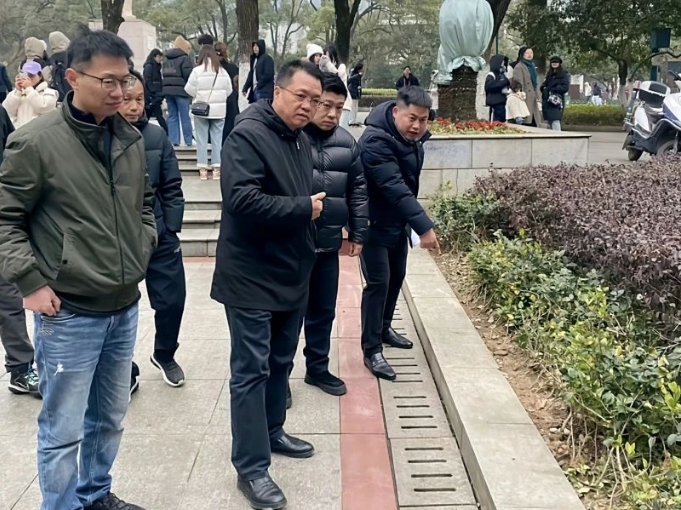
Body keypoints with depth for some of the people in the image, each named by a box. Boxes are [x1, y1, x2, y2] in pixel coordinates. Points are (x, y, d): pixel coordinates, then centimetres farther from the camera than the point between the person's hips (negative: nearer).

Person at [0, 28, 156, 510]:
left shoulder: (130, 138, 5)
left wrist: (143, 249, 9)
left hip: (125, 309, 6)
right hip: (68, 315, -5)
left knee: (109, 418, 20)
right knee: (63, 430, 6)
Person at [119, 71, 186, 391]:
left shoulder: (156, 136, -2)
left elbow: (172, 187, 3)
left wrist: (171, 228, -1)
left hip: (159, 237, 2)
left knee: (172, 300, 10)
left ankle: (164, 355, 39)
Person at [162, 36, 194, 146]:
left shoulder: (166, 59, 15)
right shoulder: (184, 58, -8)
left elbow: (164, 74, 15)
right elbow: (188, 75, -14)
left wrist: (169, 84, 16)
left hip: (167, 90, 6)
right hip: (181, 90, -6)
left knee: (172, 115, 8)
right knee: (185, 116, 0)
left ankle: (173, 140, 5)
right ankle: (188, 140, 4)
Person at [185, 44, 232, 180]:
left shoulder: (197, 70, -9)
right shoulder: (223, 71, 0)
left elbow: (190, 90, -5)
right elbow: (229, 91, 6)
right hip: (219, 110, 2)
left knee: (202, 139, 6)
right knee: (217, 139, 8)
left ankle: (203, 168, 7)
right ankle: (216, 167, 9)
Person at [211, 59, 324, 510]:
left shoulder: (301, 140, 11)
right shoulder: (248, 135, -16)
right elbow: (242, 199, -28)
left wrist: (312, 223, 16)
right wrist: (303, 208, -20)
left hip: (291, 275, 9)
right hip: (252, 278, -9)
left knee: (281, 363, 20)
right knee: (251, 371, -1)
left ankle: (272, 432, 38)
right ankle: (251, 467, 8)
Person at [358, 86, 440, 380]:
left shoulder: (414, 137, -1)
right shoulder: (375, 141, -28)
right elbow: (394, 187, -37)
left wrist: (413, 222, 13)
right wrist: (424, 226, -42)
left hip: (398, 221, 9)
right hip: (374, 223, -8)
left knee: (397, 276, 18)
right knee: (378, 283, -8)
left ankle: (384, 328, 38)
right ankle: (371, 351, 2)